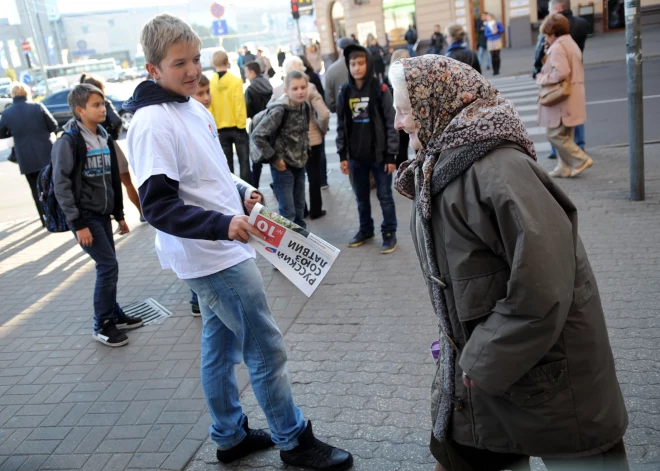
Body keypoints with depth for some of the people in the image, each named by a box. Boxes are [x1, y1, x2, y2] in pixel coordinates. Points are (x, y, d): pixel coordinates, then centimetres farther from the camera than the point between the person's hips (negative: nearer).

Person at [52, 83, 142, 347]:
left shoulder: (104, 138, 9)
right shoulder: (68, 142, -13)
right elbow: (61, 185, -16)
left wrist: (119, 214, 15)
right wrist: (77, 223, -18)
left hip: (103, 214, 7)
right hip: (84, 216, -7)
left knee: (107, 267, 11)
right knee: (109, 266, -8)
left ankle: (114, 315, 26)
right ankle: (102, 325, 6)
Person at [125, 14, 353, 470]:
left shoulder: (195, 108, 10)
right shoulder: (152, 122, -18)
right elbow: (159, 207, -23)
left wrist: (240, 198, 6)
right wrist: (223, 223, -33)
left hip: (222, 249, 9)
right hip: (212, 256, -9)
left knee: (220, 346, 19)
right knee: (267, 349, 1)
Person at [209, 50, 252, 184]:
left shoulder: (210, 83, -5)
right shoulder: (235, 81, -11)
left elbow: (209, 108, -5)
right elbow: (240, 104, -13)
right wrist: (242, 124, -6)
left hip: (221, 129, 2)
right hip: (237, 127, -2)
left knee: (227, 164, 10)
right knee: (244, 162, 5)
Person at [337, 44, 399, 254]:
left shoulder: (380, 89, -8)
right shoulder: (344, 92, 3)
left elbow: (391, 123, -7)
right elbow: (341, 126, 7)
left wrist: (391, 155, -10)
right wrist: (342, 155, 3)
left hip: (379, 154, -4)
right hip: (356, 155, 4)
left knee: (384, 196, 6)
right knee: (361, 196, 15)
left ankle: (389, 233, 18)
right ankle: (365, 229, 32)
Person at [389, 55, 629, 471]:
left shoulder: (498, 168, -26)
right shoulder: (443, 165, 4)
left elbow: (541, 286, -30)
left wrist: (484, 362, -20)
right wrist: (469, 354, 11)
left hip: (544, 369, -8)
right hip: (479, 358, 9)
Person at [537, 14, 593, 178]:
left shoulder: (557, 47, -15)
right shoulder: (571, 43, 17)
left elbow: (560, 72, -25)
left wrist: (542, 78, -12)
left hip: (561, 100, -10)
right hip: (572, 99, 10)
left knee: (555, 135, -5)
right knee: (565, 136, 14)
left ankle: (581, 160, -6)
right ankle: (564, 167, 18)